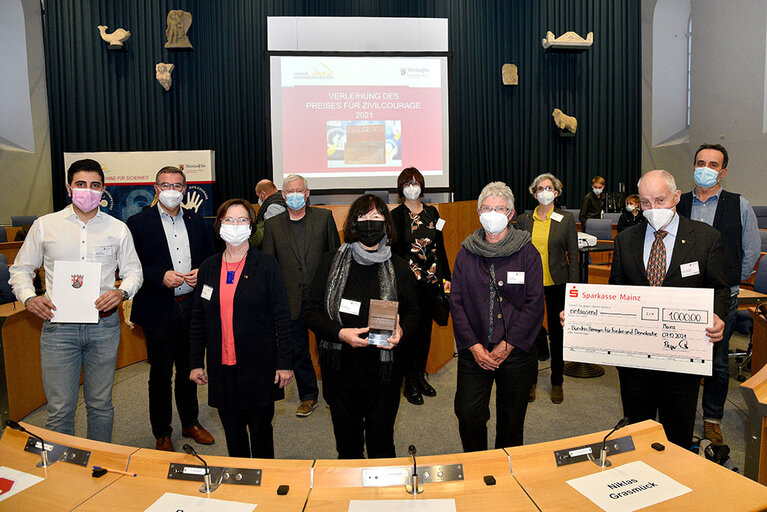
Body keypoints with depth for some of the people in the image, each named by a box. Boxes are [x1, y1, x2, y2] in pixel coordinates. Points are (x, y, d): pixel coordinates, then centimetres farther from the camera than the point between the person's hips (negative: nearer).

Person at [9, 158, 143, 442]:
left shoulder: (118, 229, 7)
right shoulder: (44, 226, 5)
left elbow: (133, 271, 12)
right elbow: (21, 269, 11)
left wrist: (122, 292, -9)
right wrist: (29, 297, -8)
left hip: (104, 325, 1)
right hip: (58, 325, -1)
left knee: (101, 405, 11)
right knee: (60, 408, 1)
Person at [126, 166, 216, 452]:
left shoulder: (195, 221, 9)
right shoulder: (138, 223, -4)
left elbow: (211, 256, 14)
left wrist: (201, 273, -6)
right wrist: (161, 277, -20)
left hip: (192, 306, 4)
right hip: (159, 310, -4)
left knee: (189, 369, 17)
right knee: (161, 374, 8)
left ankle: (190, 423, 34)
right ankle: (162, 433, 24)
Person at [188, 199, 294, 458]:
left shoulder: (266, 265, -4)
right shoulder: (208, 267, 7)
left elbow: (282, 316, -6)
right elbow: (198, 319, 11)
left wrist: (285, 363, -9)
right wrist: (195, 362, 8)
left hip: (259, 365, -3)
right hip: (221, 366, 3)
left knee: (260, 429, 8)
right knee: (232, 430, 13)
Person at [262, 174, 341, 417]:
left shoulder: (324, 217, 1)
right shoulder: (273, 224, 4)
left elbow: (336, 254, 2)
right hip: (291, 299, 2)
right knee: (298, 350, 12)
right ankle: (308, 396, 29)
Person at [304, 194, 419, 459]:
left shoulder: (398, 267, 2)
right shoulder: (330, 262, 0)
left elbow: (413, 313, 10)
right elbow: (312, 312, 0)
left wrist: (401, 331, -12)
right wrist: (340, 333, -17)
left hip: (384, 371, 0)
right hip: (340, 369, 1)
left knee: (381, 445, 10)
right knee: (347, 444, 15)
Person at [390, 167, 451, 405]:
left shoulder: (432, 212, 10)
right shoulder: (396, 215, -4)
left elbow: (439, 246, 12)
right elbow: (394, 250, -8)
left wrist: (445, 276, 9)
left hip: (431, 281, 5)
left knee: (425, 328, 12)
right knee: (410, 330, 0)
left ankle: (421, 376, 25)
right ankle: (410, 383, 12)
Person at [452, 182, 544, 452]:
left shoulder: (527, 253, -1)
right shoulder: (466, 253, 5)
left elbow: (534, 304, -5)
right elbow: (456, 302, 1)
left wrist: (507, 345, -12)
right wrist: (474, 346, -9)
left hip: (516, 352, -1)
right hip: (474, 352, 1)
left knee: (511, 418, 11)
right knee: (468, 415, -1)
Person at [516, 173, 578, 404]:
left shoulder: (566, 219, 0)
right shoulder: (524, 220, 4)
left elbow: (573, 255, 0)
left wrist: (572, 287, -4)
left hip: (557, 283, -1)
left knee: (557, 333, 9)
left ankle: (557, 382, 24)